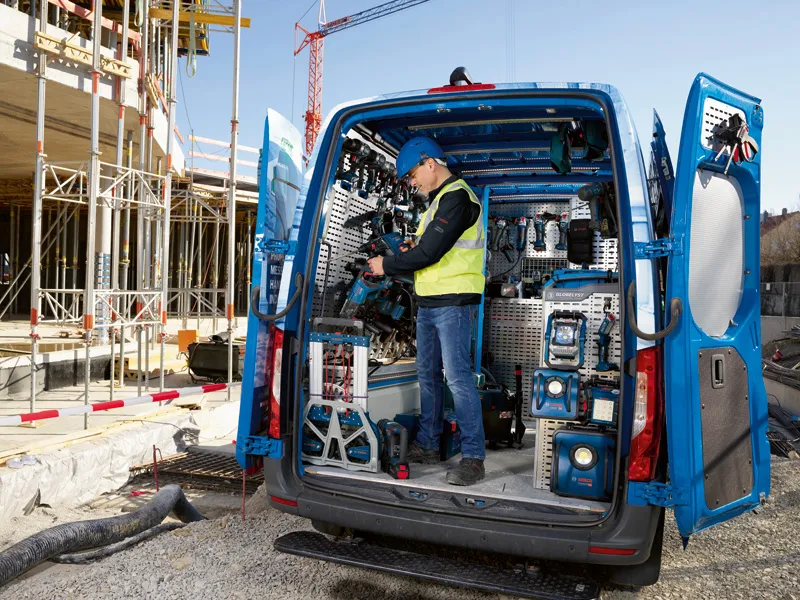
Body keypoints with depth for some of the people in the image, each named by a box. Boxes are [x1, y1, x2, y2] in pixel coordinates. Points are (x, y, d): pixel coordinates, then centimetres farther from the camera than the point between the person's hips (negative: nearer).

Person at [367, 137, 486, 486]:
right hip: (429, 301, 10)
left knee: (457, 375, -10)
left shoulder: (456, 197, -13)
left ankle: (473, 457, -3)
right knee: (427, 374, 13)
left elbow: (430, 252, -20)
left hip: (453, 302, -10)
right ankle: (428, 445, 23)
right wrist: (413, 251, 5)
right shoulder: (439, 199, 19)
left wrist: (387, 266, -9)